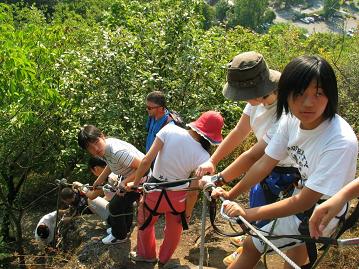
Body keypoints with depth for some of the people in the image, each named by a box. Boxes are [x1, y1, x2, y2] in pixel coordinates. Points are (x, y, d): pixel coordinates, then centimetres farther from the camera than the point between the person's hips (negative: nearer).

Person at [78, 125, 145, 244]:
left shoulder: (118, 151, -38)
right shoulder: (104, 148, -10)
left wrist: (124, 182, -31)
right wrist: (99, 180, 9)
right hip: (128, 175, 9)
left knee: (115, 205, 0)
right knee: (125, 201, 27)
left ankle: (119, 236, 25)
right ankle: (125, 229, 52)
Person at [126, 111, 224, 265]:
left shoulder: (170, 130, -20)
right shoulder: (203, 157, -20)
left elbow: (147, 160, -18)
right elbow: (193, 192, -13)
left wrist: (135, 183, -3)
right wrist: (187, 214, 4)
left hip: (155, 191, 1)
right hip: (178, 197, -1)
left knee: (145, 223, 30)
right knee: (174, 230, 29)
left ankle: (146, 255, 51)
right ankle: (164, 260, 49)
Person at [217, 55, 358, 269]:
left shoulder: (341, 142, -35)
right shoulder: (291, 121, -16)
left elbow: (303, 202, -30)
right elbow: (264, 164, -7)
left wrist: (249, 214, -26)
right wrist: (230, 195, -4)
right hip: (301, 197, 7)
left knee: (252, 246, -3)